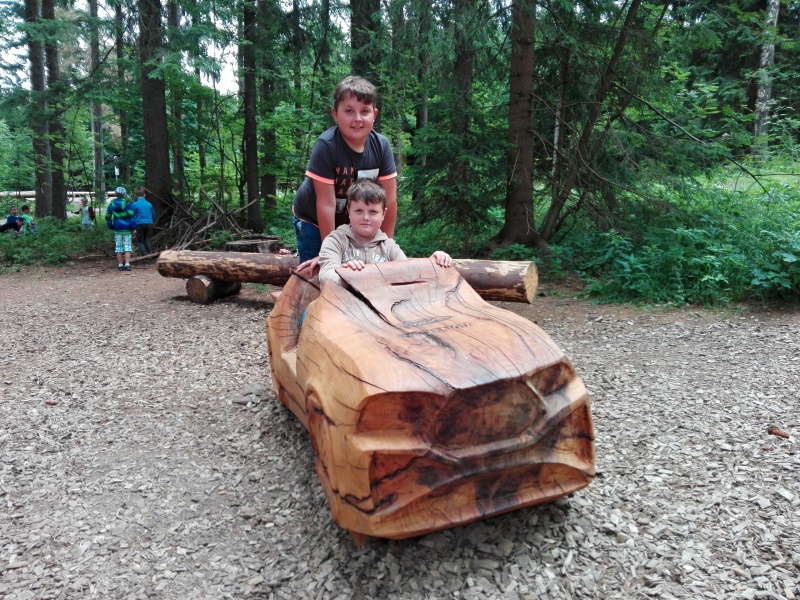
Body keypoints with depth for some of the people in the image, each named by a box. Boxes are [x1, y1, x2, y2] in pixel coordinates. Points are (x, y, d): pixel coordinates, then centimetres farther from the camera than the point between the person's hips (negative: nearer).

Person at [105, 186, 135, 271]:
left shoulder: (111, 204, 4)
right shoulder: (126, 204, -7)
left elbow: (107, 217, 9)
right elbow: (131, 216, -11)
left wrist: (111, 226, 19)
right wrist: (133, 227, -7)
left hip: (117, 229, 3)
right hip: (126, 229, -3)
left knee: (118, 248, 9)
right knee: (127, 247, 1)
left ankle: (120, 265, 10)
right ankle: (127, 264, -7)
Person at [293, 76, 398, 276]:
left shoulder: (381, 146, -19)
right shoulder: (325, 145, -30)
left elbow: (389, 199, -13)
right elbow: (326, 203, -27)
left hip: (352, 221, 4)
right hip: (314, 221, -3)